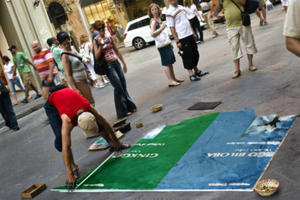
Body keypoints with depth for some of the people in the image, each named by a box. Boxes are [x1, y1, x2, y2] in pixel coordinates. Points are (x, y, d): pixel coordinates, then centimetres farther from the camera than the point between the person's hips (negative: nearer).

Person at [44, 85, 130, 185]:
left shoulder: (89, 109, -32)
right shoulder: (68, 120, -44)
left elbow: (106, 124, -16)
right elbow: (65, 147, -45)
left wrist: (116, 142, -6)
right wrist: (69, 174, -46)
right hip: (52, 104, -4)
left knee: (98, 123, 0)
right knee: (61, 138, -23)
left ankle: (113, 145, 20)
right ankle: (73, 167, -10)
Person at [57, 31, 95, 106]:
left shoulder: (73, 50, 7)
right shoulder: (65, 56, -17)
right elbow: (68, 75, -21)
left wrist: (89, 77, 21)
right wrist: (75, 89, -27)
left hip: (84, 79, 8)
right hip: (78, 82, -8)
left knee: (91, 101, 15)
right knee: (90, 103, -5)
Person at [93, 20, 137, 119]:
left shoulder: (109, 38, 11)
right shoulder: (96, 41, -5)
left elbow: (117, 51, 17)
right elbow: (96, 56, -12)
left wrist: (123, 63, 17)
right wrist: (100, 46, -25)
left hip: (116, 63, 5)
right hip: (108, 65, -5)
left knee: (123, 85, 10)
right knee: (118, 87, -7)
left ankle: (129, 107, 25)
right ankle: (122, 111, 6)